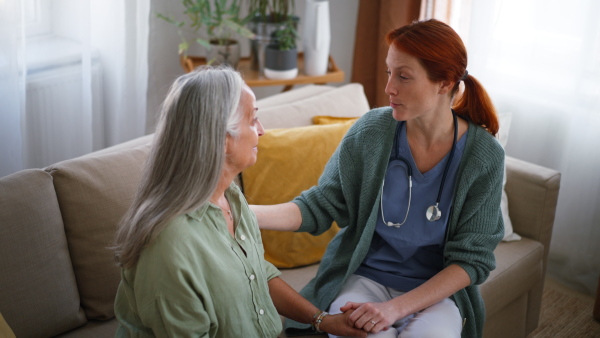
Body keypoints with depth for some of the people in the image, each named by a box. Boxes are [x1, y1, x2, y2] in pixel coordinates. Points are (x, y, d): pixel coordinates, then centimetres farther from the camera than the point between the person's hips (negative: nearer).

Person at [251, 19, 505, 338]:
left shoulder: (485, 156, -12)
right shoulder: (371, 131, -9)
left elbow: (471, 259, -9)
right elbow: (320, 205, -6)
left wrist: (396, 308, -20)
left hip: (436, 288, 0)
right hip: (363, 275, 1)